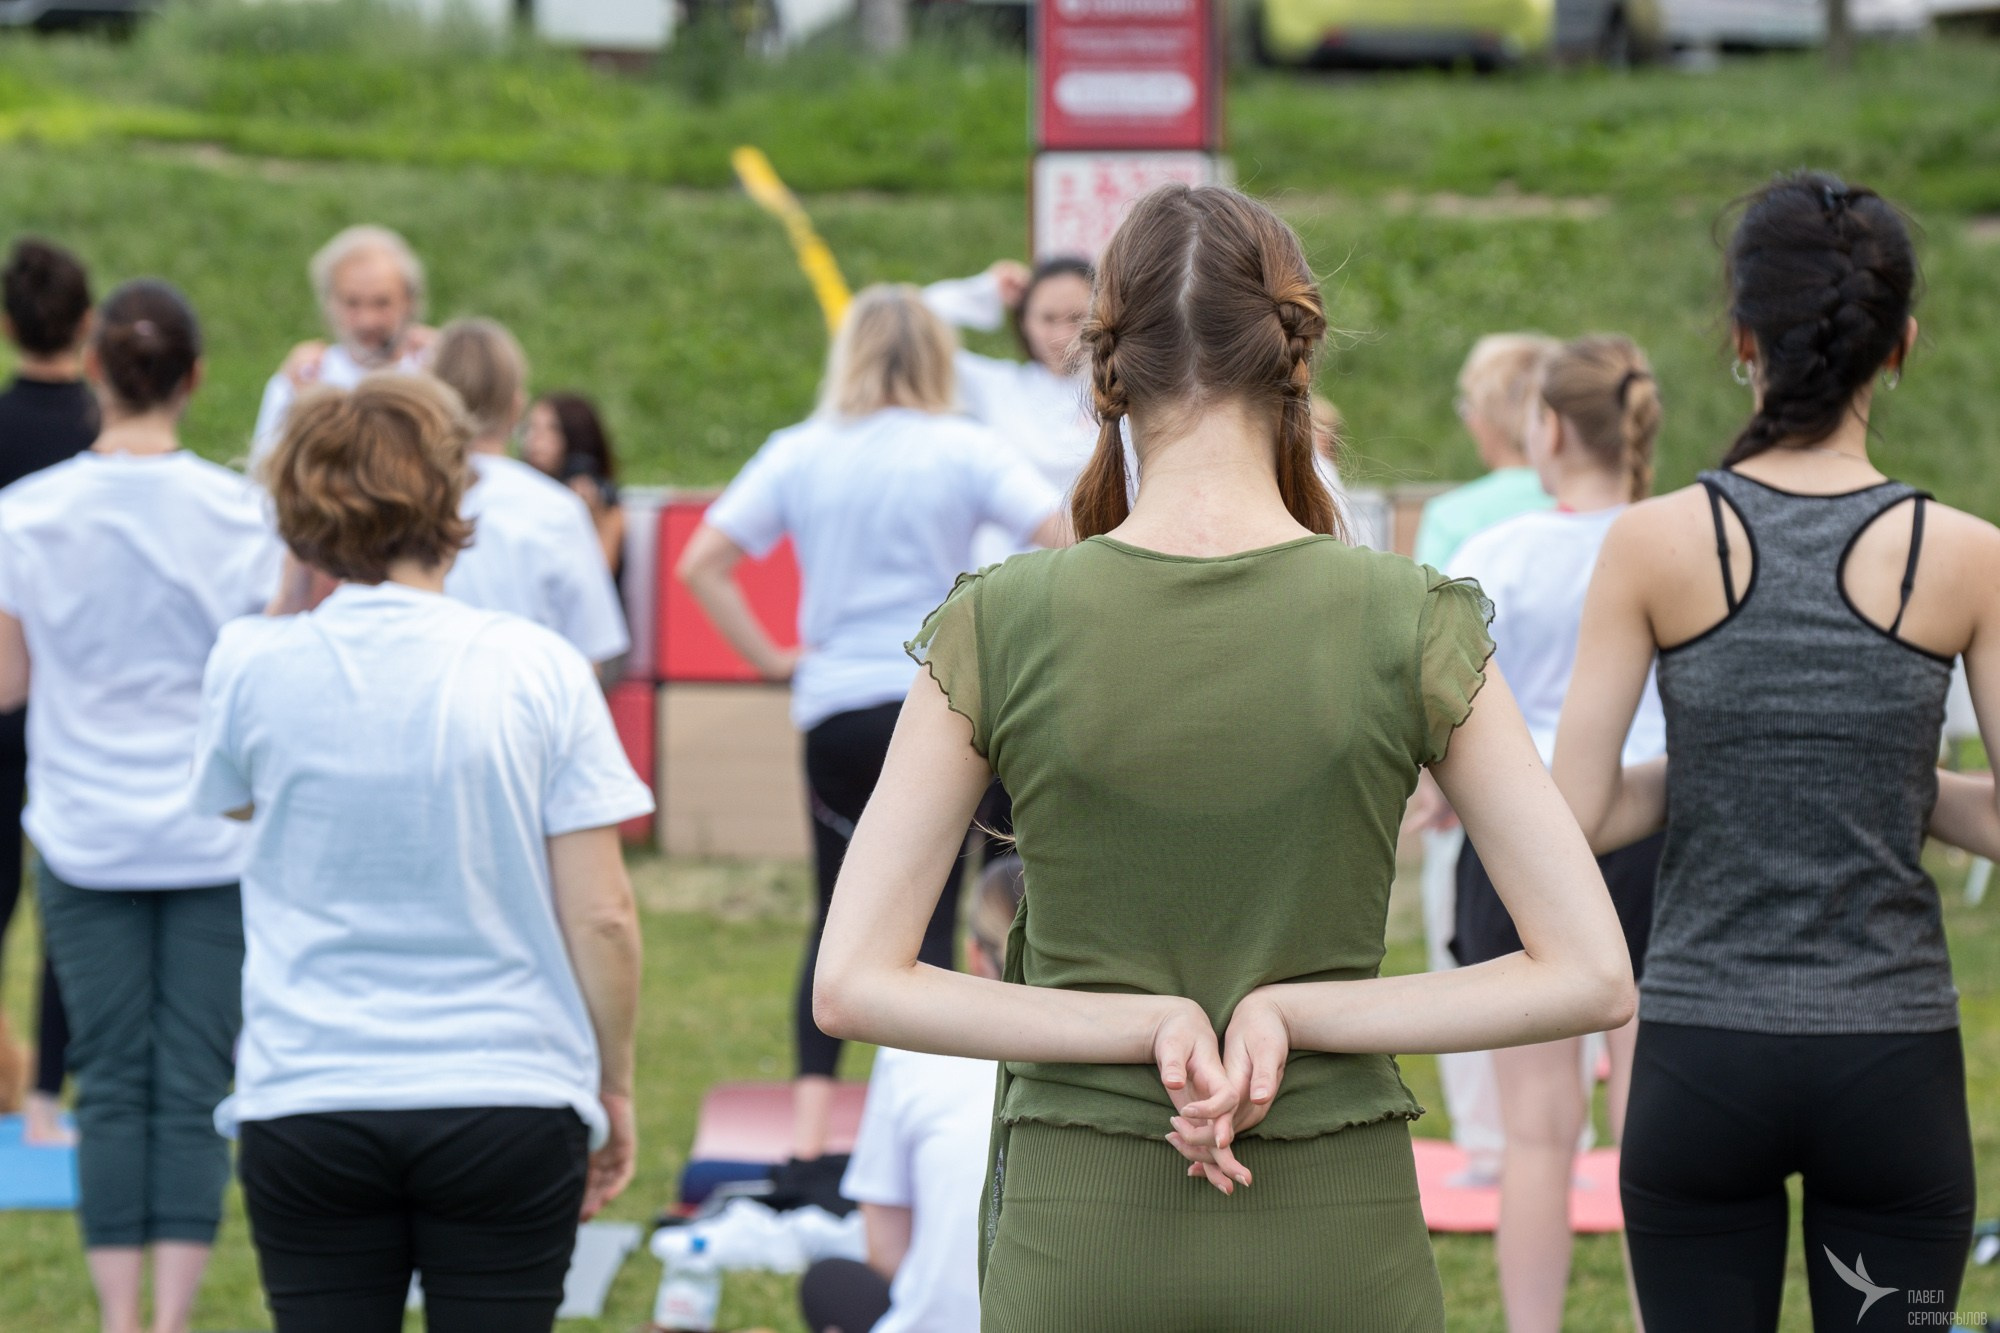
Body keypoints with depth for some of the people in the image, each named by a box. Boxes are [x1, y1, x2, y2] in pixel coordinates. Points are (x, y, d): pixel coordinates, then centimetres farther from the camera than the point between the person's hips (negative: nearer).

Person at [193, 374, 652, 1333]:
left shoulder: (252, 665, -4)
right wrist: (614, 1085, 8)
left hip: (307, 1102, 1)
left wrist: (296, 586, 14)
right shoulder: (538, 670, -6)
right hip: (510, 1101, -1)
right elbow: (601, 917, -6)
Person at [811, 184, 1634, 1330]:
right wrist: (1291, 1014, -8)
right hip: (1338, 1236, 0)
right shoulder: (1413, 626, -6)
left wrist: (1147, 1026, -9)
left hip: (1080, 1240, 0)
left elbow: (854, 984, -6)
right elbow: (1592, 976, -7)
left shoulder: (1000, 628, -6)